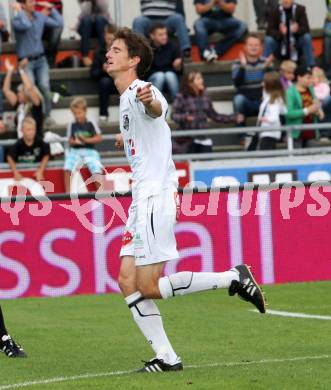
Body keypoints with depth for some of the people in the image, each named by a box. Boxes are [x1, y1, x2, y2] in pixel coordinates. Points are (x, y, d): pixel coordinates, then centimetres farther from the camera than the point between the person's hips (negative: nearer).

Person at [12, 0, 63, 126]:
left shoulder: (40, 17, 5)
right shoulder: (17, 20, -10)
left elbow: (59, 23, 3)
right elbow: (26, 25, -32)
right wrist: (20, 11, -20)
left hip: (41, 59, 3)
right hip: (26, 61, -3)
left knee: (45, 87, -13)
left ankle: (47, 116, -5)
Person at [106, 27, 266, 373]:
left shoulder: (139, 91, -13)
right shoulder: (127, 98, 18)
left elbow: (158, 110, -38)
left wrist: (148, 101, -62)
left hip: (155, 197, -10)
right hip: (142, 199, 10)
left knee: (149, 287, -10)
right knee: (128, 281, 1)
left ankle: (233, 278, -1)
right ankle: (166, 357, 2)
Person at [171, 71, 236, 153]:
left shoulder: (204, 96, 8)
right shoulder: (182, 97, -7)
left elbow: (214, 115, 16)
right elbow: (174, 115, -10)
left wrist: (233, 118, 13)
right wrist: (185, 117, -31)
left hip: (203, 139, 5)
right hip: (187, 140, -5)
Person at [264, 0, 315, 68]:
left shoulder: (300, 9, -7)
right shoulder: (275, 11, -8)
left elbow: (306, 28, -13)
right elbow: (269, 31, -12)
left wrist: (297, 30, -36)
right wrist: (280, 32, -33)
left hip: (296, 45, 0)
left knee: (307, 37, -26)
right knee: (268, 40, -27)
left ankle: (311, 67, -21)